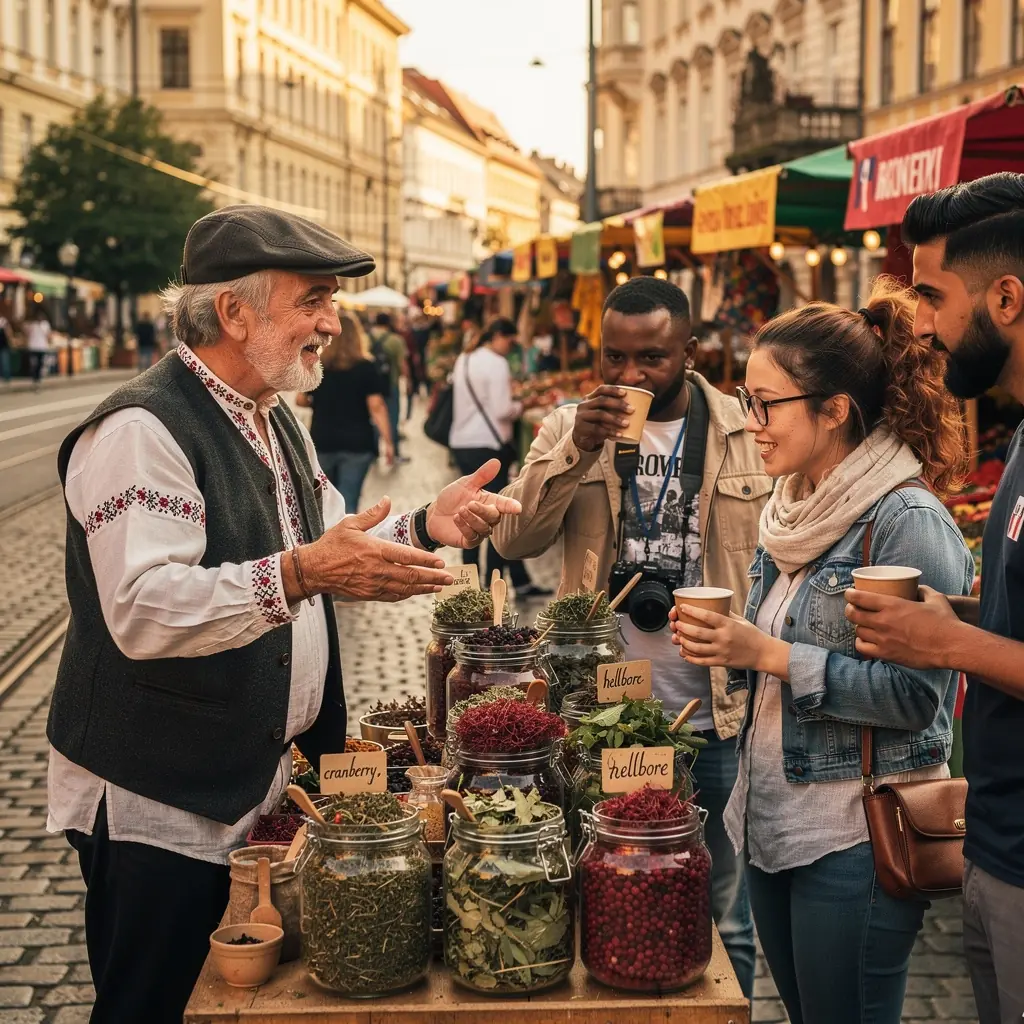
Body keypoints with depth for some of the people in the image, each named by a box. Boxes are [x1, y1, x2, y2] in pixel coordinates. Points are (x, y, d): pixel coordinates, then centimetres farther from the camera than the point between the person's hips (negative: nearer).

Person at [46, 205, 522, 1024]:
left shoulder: (276, 423, 13)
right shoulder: (141, 432, -19)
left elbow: (334, 557, 19)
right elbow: (142, 609, -30)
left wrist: (425, 528, 1)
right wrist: (299, 575, -40)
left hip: (263, 787, 9)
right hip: (159, 807, -9)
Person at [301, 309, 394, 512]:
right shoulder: (366, 367, -7)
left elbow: (302, 400, 8)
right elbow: (376, 407, -11)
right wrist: (387, 442, -8)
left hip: (322, 442, 2)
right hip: (356, 443, -2)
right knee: (348, 501, -1)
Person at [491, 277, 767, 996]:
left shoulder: (749, 436, 0)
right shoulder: (573, 425, 2)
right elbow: (513, 540, -7)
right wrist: (577, 451, -19)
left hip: (715, 719, 0)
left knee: (723, 921, 12)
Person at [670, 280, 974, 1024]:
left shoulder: (907, 521, -17)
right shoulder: (794, 508, 8)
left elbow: (914, 696, -21)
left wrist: (769, 655, -22)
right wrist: (730, 645, -2)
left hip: (856, 842, -8)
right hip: (771, 818, 8)